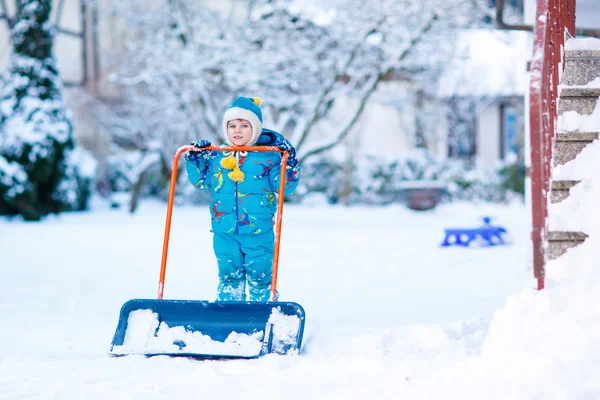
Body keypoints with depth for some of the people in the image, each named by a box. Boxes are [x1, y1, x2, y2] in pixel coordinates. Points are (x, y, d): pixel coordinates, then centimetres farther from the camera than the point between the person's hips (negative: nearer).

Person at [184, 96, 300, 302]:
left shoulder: (269, 156, -3)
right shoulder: (216, 156, 5)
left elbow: (286, 187, -6)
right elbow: (201, 181, 16)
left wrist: (290, 163, -18)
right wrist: (194, 159, 4)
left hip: (259, 233, -3)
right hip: (224, 234, 3)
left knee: (260, 277, 6)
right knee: (229, 277, 11)